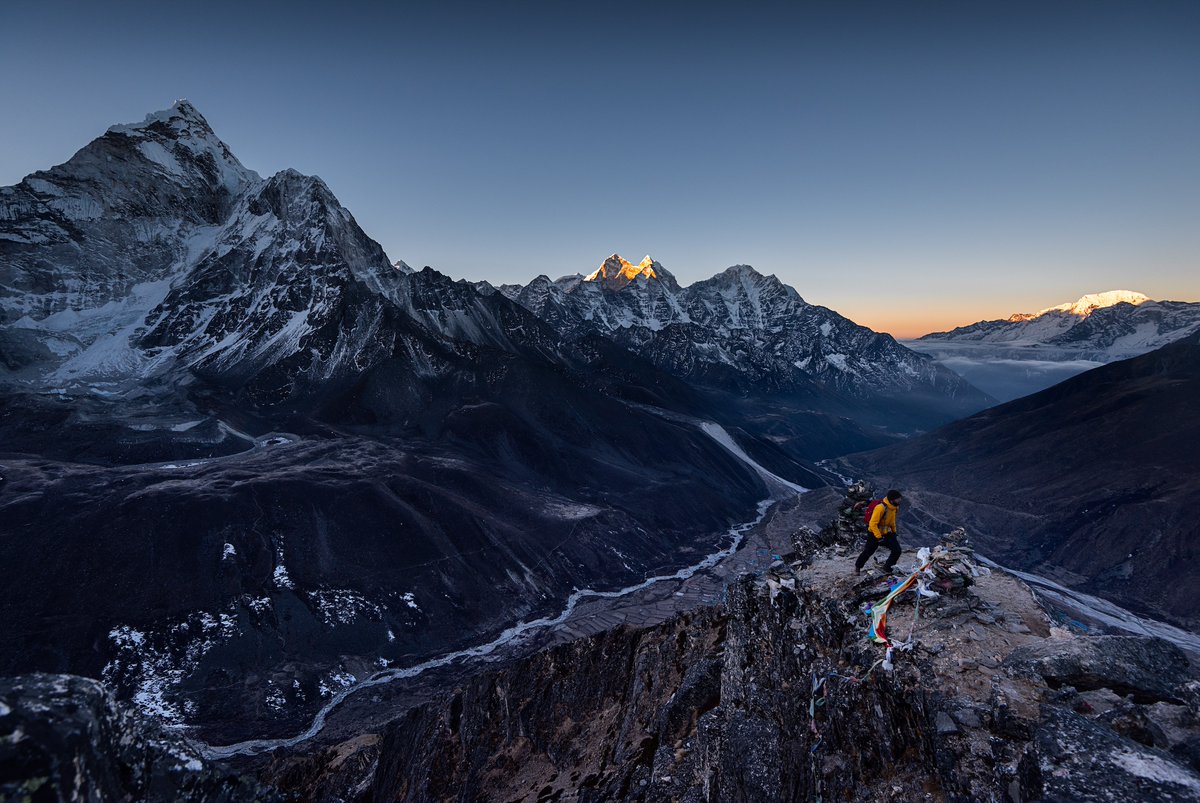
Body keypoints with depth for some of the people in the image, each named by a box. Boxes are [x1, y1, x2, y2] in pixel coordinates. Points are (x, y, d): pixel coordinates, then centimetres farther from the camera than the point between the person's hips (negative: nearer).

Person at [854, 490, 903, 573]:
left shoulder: (894, 507, -3)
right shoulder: (880, 507, -29)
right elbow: (873, 524, -29)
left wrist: (894, 532, 17)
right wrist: (879, 537, -29)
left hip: (887, 533, 7)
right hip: (874, 533, -7)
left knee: (897, 550, -4)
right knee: (868, 552, 4)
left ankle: (888, 567, 16)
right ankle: (857, 567, 26)